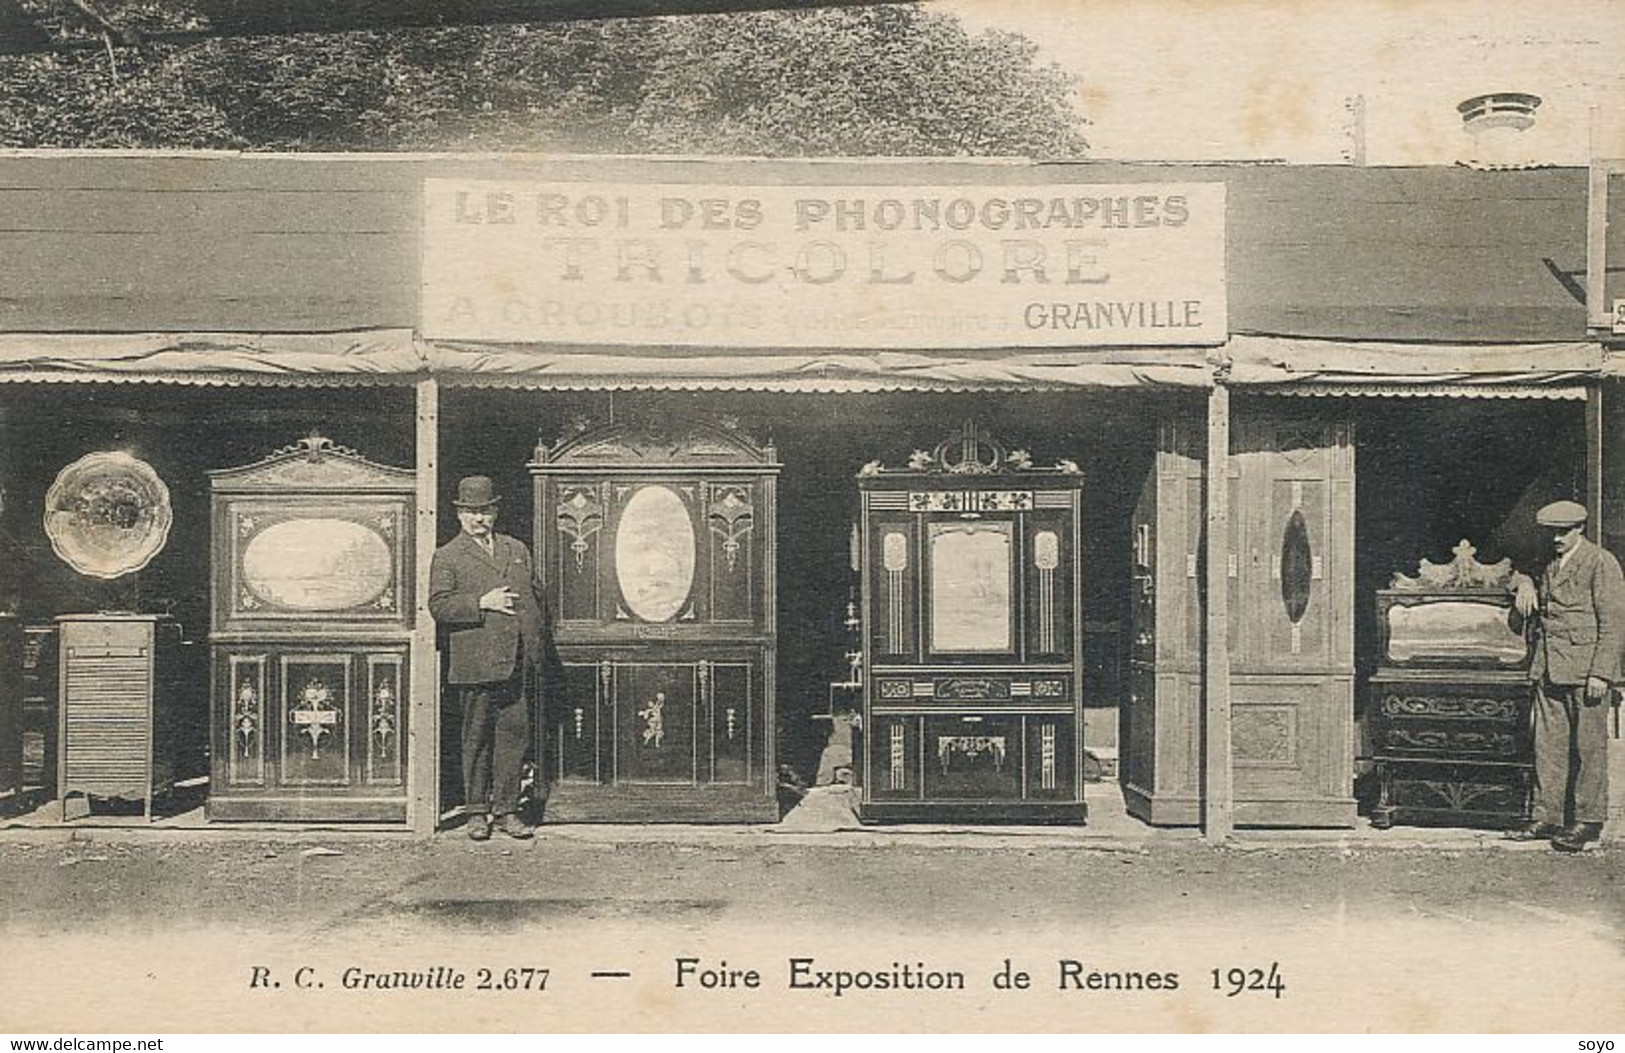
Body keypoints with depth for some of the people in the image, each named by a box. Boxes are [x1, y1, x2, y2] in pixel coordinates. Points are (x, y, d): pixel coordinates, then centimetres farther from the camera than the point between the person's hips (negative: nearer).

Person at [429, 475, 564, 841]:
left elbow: (537, 601, 19)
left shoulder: (518, 550, 18)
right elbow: (439, 606, -6)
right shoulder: (446, 557, 5)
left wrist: (543, 654, 13)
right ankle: (477, 812, 13)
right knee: (477, 739, 3)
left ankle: (506, 810, 12)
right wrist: (481, 603, -16)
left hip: (519, 664, 4)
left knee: (515, 735, 3)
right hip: (475, 665, -3)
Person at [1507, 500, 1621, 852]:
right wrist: (1523, 583, 9)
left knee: (1588, 747, 0)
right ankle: (1547, 817, 11)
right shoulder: (1549, 565, 16)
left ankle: (1588, 820, 9)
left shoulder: (1601, 563, -4)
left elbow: (1613, 623, -8)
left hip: (1586, 668, -6)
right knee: (1549, 744, 6)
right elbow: (1520, 572, 36)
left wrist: (1600, 673, -14)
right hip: (1549, 669, 6)